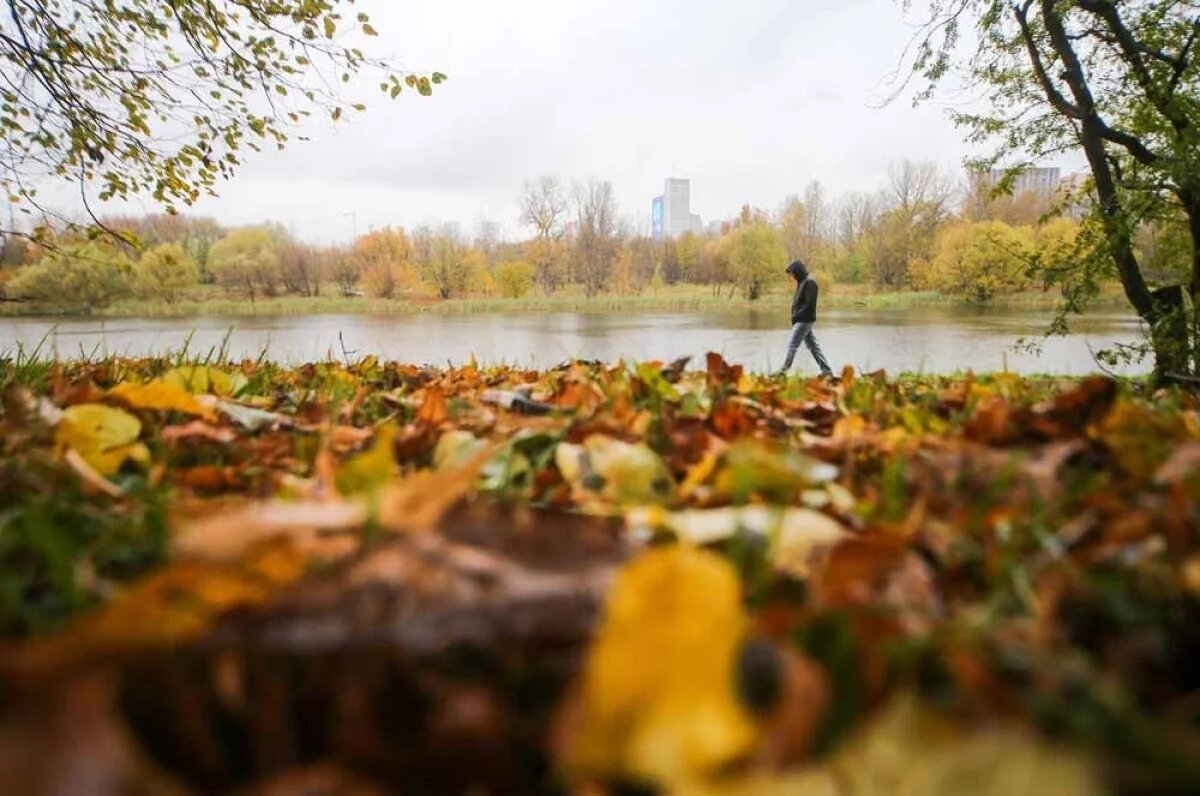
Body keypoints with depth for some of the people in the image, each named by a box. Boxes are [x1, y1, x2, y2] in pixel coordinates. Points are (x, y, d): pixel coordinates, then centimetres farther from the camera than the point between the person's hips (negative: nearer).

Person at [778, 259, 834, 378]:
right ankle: (827, 372, 15)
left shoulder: (809, 283, -15)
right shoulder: (802, 282, 15)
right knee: (813, 346, 12)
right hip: (802, 320, 10)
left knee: (792, 345, -7)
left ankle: (783, 371, -3)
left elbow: (809, 304, -21)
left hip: (804, 320, -10)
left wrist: (797, 316, -17)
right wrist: (795, 316, 7)